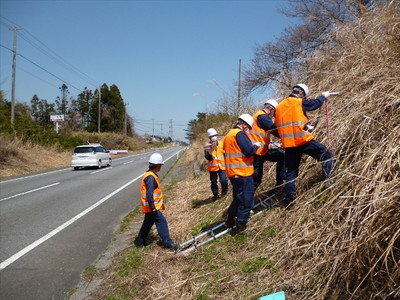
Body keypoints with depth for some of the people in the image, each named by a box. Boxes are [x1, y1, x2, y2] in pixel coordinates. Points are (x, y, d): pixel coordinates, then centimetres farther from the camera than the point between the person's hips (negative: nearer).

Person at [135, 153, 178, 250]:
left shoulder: (150, 175, 11)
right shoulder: (151, 177, -22)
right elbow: (149, 194, -26)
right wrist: (153, 208, -24)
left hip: (151, 206, 10)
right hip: (151, 206, -10)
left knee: (148, 223, 19)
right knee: (161, 222, -6)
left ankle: (140, 240, 29)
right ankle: (167, 242, -1)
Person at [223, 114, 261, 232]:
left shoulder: (228, 135, 17)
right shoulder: (240, 134, -13)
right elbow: (249, 151, -19)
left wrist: (251, 145, 15)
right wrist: (256, 145, 0)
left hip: (233, 173, 10)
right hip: (243, 173, -10)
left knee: (238, 198, 22)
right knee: (246, 201, -2)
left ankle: (230, 222, 30)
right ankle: (241, 225, 0)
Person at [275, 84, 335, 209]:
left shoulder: (279, 106, 15)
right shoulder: (300, 102, -1)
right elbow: (316, 103, 16)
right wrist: (323, 96, 35)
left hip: (288, 143, 6)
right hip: (304, 140, -5)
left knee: (291, 172, 12)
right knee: (327, 156, 10)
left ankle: (289, 201, 11)